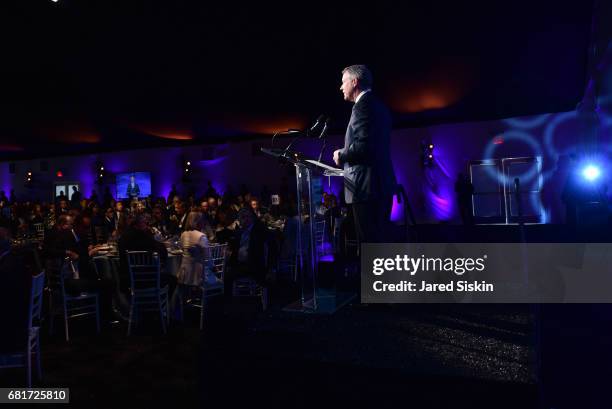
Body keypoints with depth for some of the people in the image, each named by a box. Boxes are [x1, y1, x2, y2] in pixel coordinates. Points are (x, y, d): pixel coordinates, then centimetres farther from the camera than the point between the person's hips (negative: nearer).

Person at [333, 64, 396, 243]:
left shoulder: (363, 105, -10)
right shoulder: (377, 105, 20)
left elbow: (364, 145, -22)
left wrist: (341, 155, -5)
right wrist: (346, 154, 13)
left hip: (367, 187, -10)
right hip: (380, 185, 10)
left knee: (369, 241, -6)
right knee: (376, 240, 15)